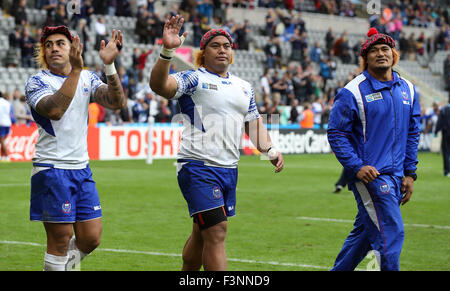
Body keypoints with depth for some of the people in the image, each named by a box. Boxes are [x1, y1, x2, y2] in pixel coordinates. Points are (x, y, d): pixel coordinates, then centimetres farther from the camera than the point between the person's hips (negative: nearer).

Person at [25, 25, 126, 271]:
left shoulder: (87, 78, 10)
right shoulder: (37, 82, -4)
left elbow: (117, 102, -6)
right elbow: (54, 110, -25)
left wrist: (109, 65, -19)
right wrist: (75, 70, -29)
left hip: (81, 167, 5)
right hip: (51, 168, -5)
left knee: (91, 239, 4)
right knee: (60, 241, -5)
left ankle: (66, 264, 29)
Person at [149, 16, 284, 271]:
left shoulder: (244, 87, 17)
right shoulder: (194, 79, -4)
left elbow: (254, 123, 25)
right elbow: (159, 85, -21)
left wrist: (270, 150, 8)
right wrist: (167, 51, -35)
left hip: (229, 168, 7)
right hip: (198, 166, -7)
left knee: (203, 234, 15)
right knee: (216, 232, -14)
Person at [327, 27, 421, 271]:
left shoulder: (407, 89, 11)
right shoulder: (352, 92, -8)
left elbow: (412, 133, 17)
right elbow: (336, 133, -6)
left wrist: (410, 173, 12)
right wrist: (357, 166, -15)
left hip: (396, 177, 6)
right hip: (370, 175, -6)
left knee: (365, 232, 13)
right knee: (391, 234, -13)